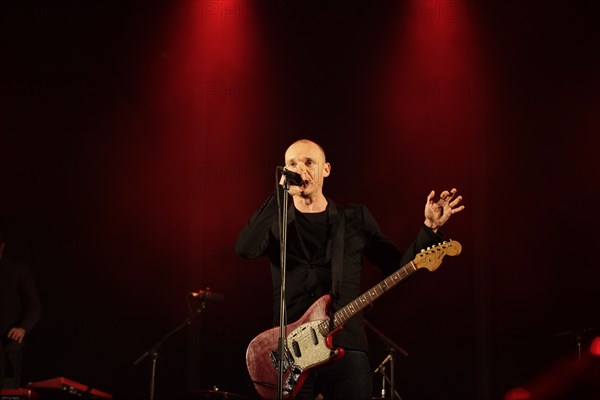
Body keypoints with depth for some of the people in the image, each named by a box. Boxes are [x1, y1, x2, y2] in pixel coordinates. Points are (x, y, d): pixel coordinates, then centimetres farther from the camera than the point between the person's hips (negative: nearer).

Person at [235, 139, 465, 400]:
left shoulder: (355, 218, 12)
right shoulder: (275, 223, 8)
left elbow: (399, 268, 10)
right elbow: (245, 249, -13)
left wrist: (430, 228, -3)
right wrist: (281, 192, -15)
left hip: (346, 348, 1)